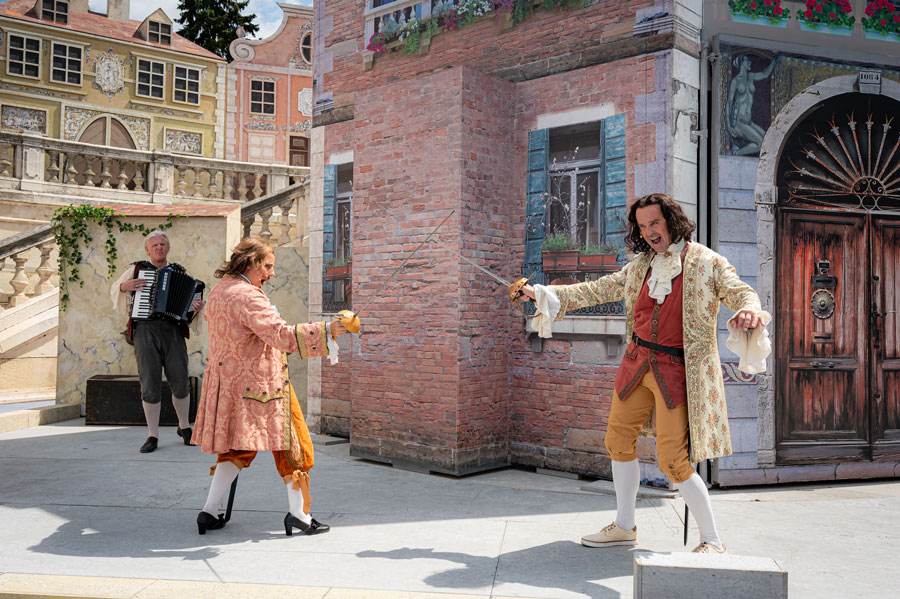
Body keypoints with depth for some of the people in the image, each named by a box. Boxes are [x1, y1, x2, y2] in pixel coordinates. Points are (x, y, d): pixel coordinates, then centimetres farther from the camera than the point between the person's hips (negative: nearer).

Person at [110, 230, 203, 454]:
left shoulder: (180, 272, 13)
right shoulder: (137, 269, 11)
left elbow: (189, 299, 11)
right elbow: (114, 289, 20)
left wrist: (196, 308, -11)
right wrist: (124, 287, -2)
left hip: (173, 331, 1)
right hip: (145, 331, -1)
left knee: (180, 383, 1)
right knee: (150, 385, -2)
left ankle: (184, 427, 23)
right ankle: (152, 437, 9)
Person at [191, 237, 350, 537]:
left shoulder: (217, 293, 12)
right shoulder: (248, 296, -19)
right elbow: (281, 335, -28)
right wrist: (326, 330, -30)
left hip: (227, 380, 9)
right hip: (258, 383, -9)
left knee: (237, 446, 17)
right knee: (290, 442, 3)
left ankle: (209, 511, 14)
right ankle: (298, 513, 7)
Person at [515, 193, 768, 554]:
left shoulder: (707, 263, -6)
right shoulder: (641, 265, 10)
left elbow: (740, 292, -17)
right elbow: (599, 290, 18)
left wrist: (749, 309, -42)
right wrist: (547, 294, 17)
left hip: (677, 370, -6)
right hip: (638, 361, 6)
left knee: (673, 460, -10)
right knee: (618, 440, 12)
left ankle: (712, 542, 7)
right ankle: (624, 527, 29)